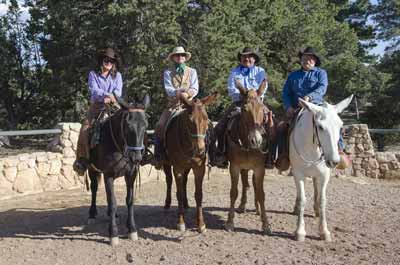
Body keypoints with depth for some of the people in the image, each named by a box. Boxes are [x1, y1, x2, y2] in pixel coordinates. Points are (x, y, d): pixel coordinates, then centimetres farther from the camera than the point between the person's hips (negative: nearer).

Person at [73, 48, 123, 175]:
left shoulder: (117, 75, 11)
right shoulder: (93, 74, 7)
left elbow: (118, 92, -2)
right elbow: (94, 90, -10)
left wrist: (110, 99, -23)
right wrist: (106, 95, -28)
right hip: (96, 108, 0)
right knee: (84, 131, -18)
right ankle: (82, 159, -5)